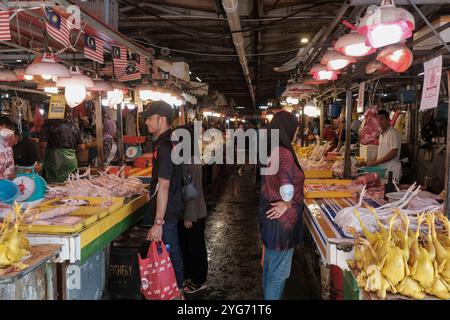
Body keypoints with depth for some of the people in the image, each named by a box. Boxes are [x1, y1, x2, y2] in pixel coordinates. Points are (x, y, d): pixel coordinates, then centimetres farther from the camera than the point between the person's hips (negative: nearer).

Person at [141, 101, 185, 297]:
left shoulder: (164, 147, -22)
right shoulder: (169, 141, 9)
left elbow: (163, 187, -25)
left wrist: (158, 222, -25)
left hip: (167, 212, -10)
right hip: (172, 209, 10)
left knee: (170, 254, 2)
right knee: (174, 252, 19)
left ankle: (176, 293, 15)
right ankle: (178, 290, 33)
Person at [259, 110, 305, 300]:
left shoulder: (271, 151, 5)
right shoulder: (284, 154, -23)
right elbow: (286, 185, -38)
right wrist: (287, 204, -20)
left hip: (270, 217, 9)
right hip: (282, 220, -9)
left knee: (270, 265, 23)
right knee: (279, 270, 6)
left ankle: (268, 295, 39)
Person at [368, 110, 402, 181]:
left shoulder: (393, 133, -13)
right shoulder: (382, 133, 14)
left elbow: (393, 153, -20)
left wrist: (376, 162, -19)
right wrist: (373, 162, 7)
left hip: (391, 170, -8)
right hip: (382, 168, 8)